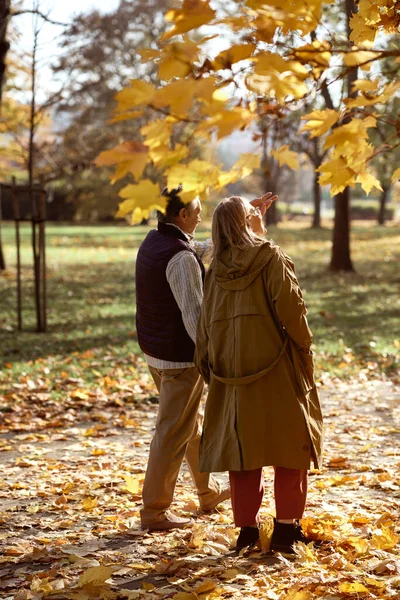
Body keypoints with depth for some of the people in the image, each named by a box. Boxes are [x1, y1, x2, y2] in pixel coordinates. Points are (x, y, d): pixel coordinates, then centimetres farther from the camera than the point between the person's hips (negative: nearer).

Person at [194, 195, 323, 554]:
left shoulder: (217, 269, 5)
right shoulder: (271, 259, -9)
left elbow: (206, 323, 8)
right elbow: (291, 310, -14)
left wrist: (208, 367, 16)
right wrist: (305, 349, 0)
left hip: (232, 376, 5)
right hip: (277, 372, -4)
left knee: (241, 449, 11)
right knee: (290, 448, 6)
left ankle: (247, 528, 13)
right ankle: (286, 527, 6)